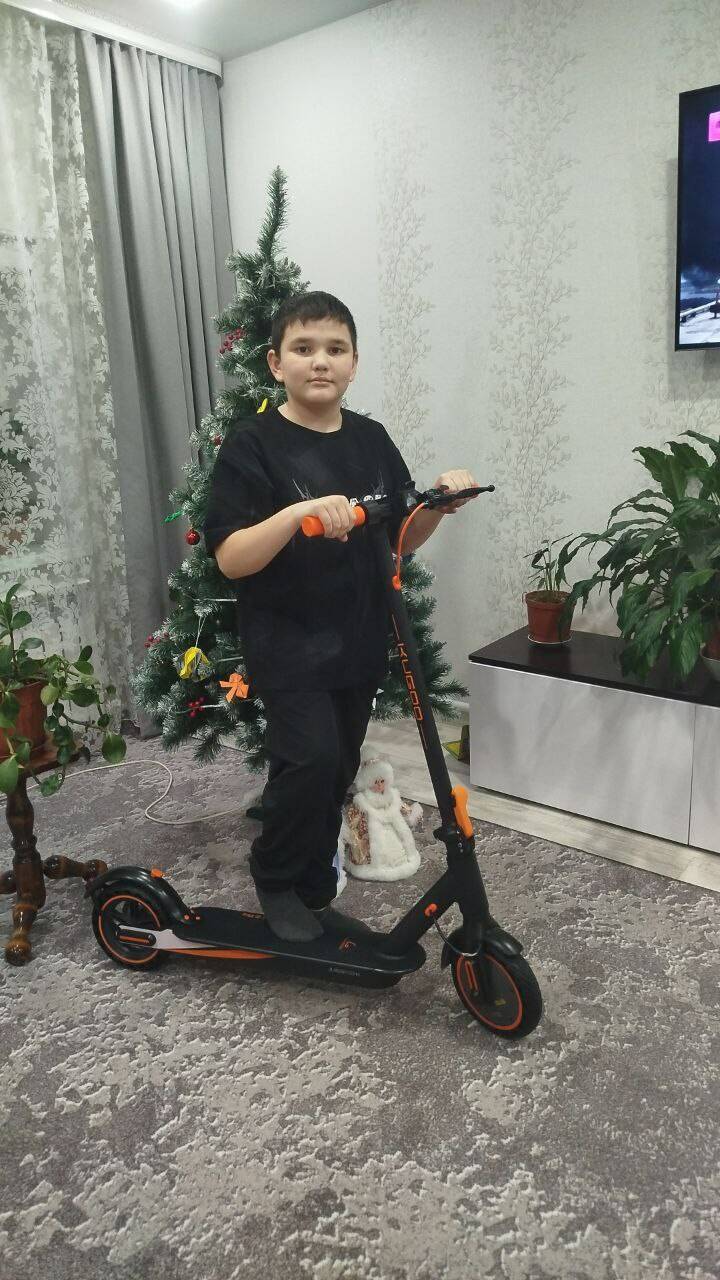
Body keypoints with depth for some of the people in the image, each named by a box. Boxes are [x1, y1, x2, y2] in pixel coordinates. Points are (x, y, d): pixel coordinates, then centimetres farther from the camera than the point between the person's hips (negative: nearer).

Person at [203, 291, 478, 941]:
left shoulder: (371, 439, 6)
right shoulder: (252, 444, -10)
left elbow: (400, 539, 11)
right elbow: (230, 560, -16)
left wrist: (439, 502, -9)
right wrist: (299, 512, -31)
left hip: (359, 643, 5)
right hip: (287, 643, -5)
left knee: (338, 773, 12)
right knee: (310, 759, -19)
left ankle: (313, 898, 31)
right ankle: (275, 880, 9)